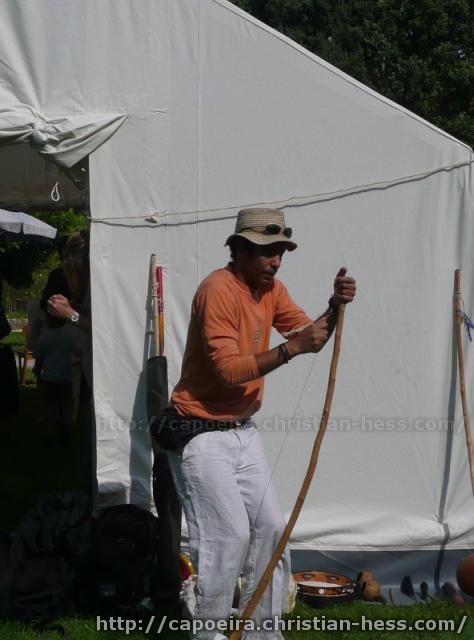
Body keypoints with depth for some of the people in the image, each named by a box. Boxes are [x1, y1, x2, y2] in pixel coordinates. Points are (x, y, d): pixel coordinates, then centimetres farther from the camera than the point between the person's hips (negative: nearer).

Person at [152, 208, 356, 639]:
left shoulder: (271, 289, 7)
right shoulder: (219, 290, -20)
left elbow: (310, 334, 0)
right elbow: (228, 369, -27)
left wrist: (335, 307, -18)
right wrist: (290, 348, -32)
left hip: (243, 432, 9)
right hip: (200, 434, -9)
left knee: (271, 526, 6)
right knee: (230, 534, -12)